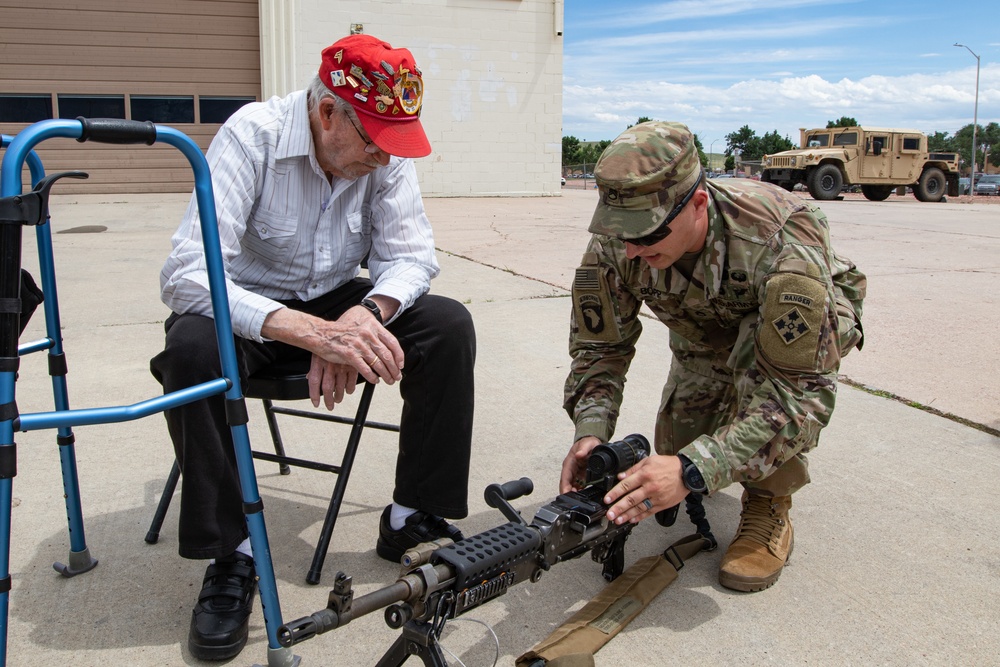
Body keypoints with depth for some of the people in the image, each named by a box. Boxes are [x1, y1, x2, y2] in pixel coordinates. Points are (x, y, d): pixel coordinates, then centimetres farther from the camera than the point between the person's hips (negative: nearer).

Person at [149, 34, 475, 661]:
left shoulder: (387, 151, -12)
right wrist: (311, 331, -48)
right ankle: (232, 555, -18)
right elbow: (185, 274, -34)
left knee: (450, 326, -19)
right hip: (250, 308, -3)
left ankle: (414, 520, -7)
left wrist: (363, 315, -36)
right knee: (192, 347, -35)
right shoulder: (252, 136, -24)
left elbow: (411, 256, -12)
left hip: (339, 303, 4)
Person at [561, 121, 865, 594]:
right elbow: (599, 347, -18)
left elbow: (802, 390, -44)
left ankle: (769, 507, -15)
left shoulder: (781, 244, -44)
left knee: (755, 357, -37)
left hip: (815, 318, -4)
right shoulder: (614, 246, -30)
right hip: (706, 332, 4)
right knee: (676, 451, -3)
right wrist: (590, 432, -37)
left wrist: (693, 470, -53)